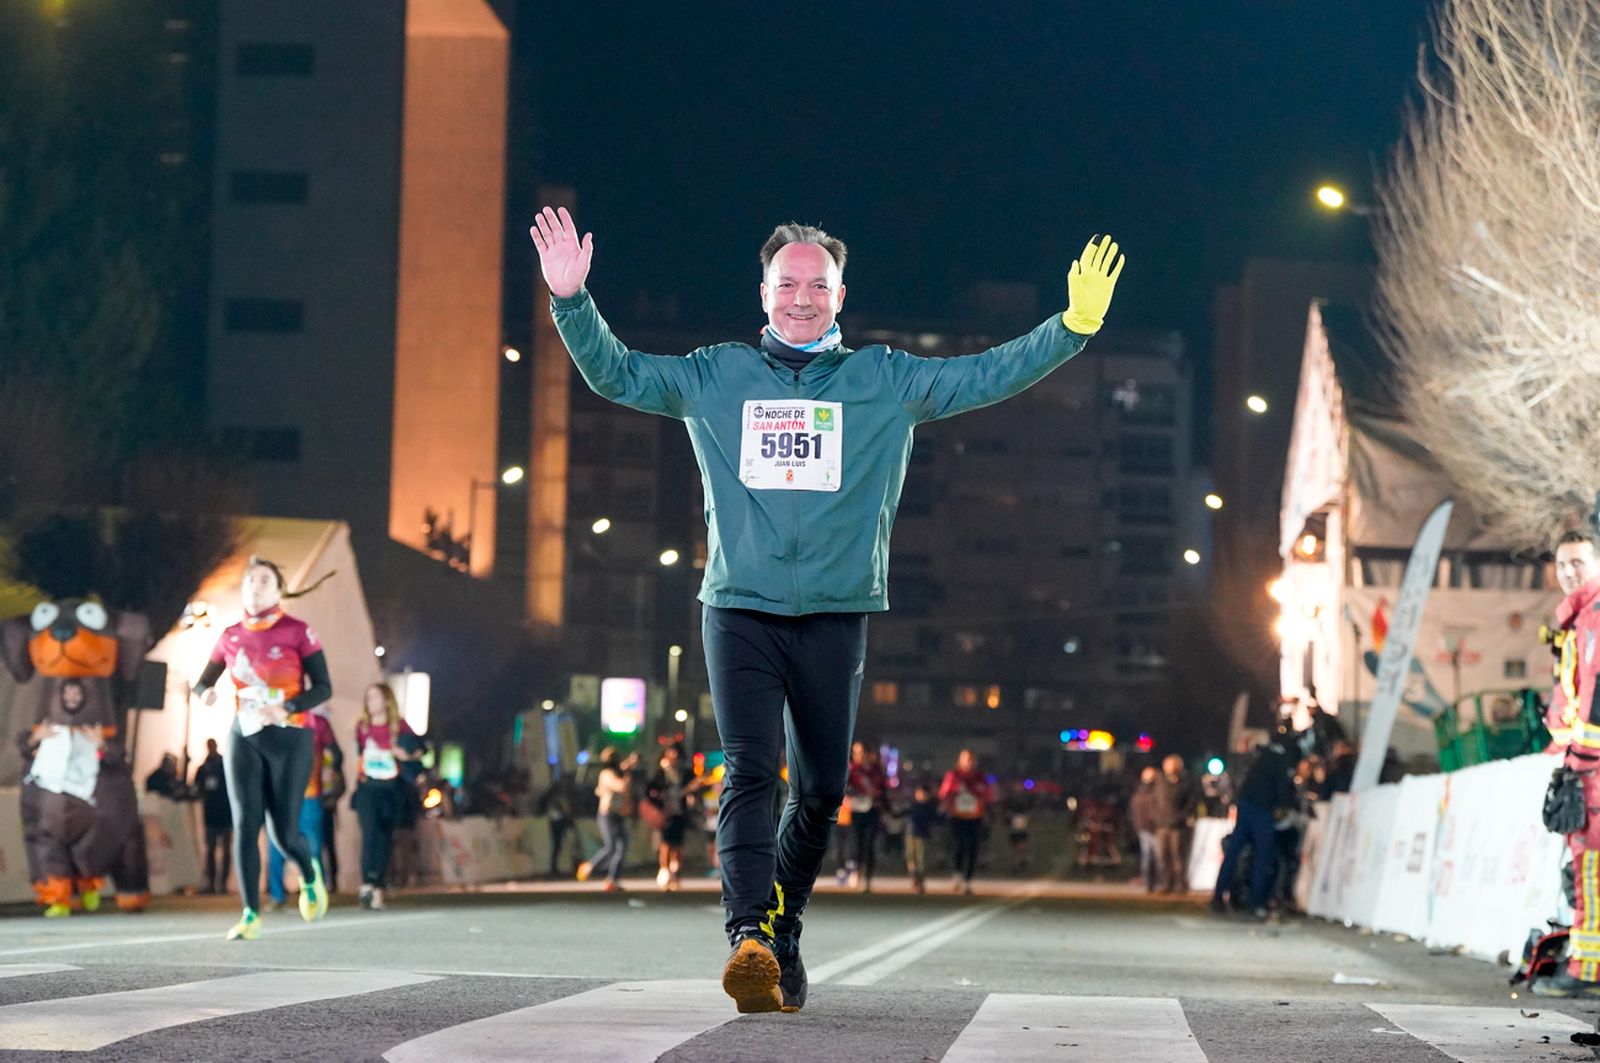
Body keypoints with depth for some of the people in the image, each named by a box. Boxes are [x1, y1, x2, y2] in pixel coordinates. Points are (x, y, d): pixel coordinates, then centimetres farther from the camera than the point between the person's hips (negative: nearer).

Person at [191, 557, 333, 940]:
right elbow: (202, 682, 15)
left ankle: (310, 873, 34)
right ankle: (251, 915, -6)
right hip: (244, 738, 3)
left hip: (289, 739, -3)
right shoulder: (231, 636, 6)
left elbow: (323, 688, -8)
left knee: (283, 832, -1)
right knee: (245, 825, -9)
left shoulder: (298, 632, -4)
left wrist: (286, 708, -25)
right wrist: (205, 693, -11)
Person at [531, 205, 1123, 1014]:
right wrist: (572, 300, -2)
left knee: (822, 788, 7)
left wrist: (1072, 327, -7)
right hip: (739, 607, -1)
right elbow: (614, 373, 12)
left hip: (835, 614, 2)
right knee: (750, 771, -16)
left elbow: (987, 377, 4)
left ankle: (782, 932, 24)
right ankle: (749, 936, -27)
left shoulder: (885, 382, 8)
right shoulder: (716, 378, 10)